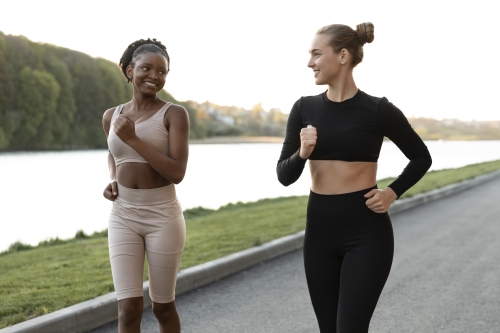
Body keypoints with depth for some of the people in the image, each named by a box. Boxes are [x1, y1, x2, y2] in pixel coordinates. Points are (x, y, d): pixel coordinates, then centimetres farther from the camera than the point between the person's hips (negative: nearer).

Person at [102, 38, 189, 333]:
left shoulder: (174, 114, -8)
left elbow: (177, 173, -17)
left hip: (163, 217, -3)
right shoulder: (112, 116, 6)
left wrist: (134, 139, -20)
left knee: (163, 306, 10)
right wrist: (112, 181, 5)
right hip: (123, 217, 3)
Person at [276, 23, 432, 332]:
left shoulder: (377, 110, -7)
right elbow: (284, 176, 1)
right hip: (319, 230, 5)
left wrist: (392, 192, -6)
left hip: (366, 231, -4)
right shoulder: (305, 108, 3)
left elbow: (421, 158, 7)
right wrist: (302, 153, -19)